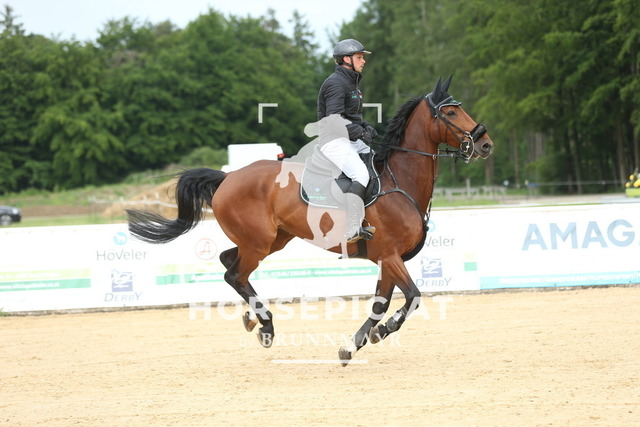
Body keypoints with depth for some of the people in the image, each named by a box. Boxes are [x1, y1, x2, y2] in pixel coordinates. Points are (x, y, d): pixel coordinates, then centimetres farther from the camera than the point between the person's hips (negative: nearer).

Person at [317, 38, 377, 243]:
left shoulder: (352, 82, 21)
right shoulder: (335, 83, -12)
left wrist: (366, 127, 9)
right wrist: (361, 132, -20)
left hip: (352, 141, 11)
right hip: (334, 141, -11)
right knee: (361, 176, -28)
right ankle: (351, 231, -32)